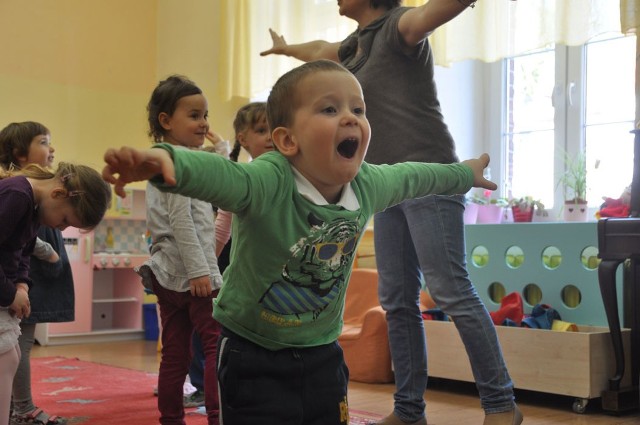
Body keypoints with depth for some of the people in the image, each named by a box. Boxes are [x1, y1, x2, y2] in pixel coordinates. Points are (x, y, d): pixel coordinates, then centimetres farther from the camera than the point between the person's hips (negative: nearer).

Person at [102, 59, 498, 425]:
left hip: (323, 355, 5)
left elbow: (409, 178, 13)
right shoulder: (268, 181, -28)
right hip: (254, 359, -5)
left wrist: (463, 174, 30)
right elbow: (218, 174, -48)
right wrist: (165, 159, -70)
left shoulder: (368, 185, -8)